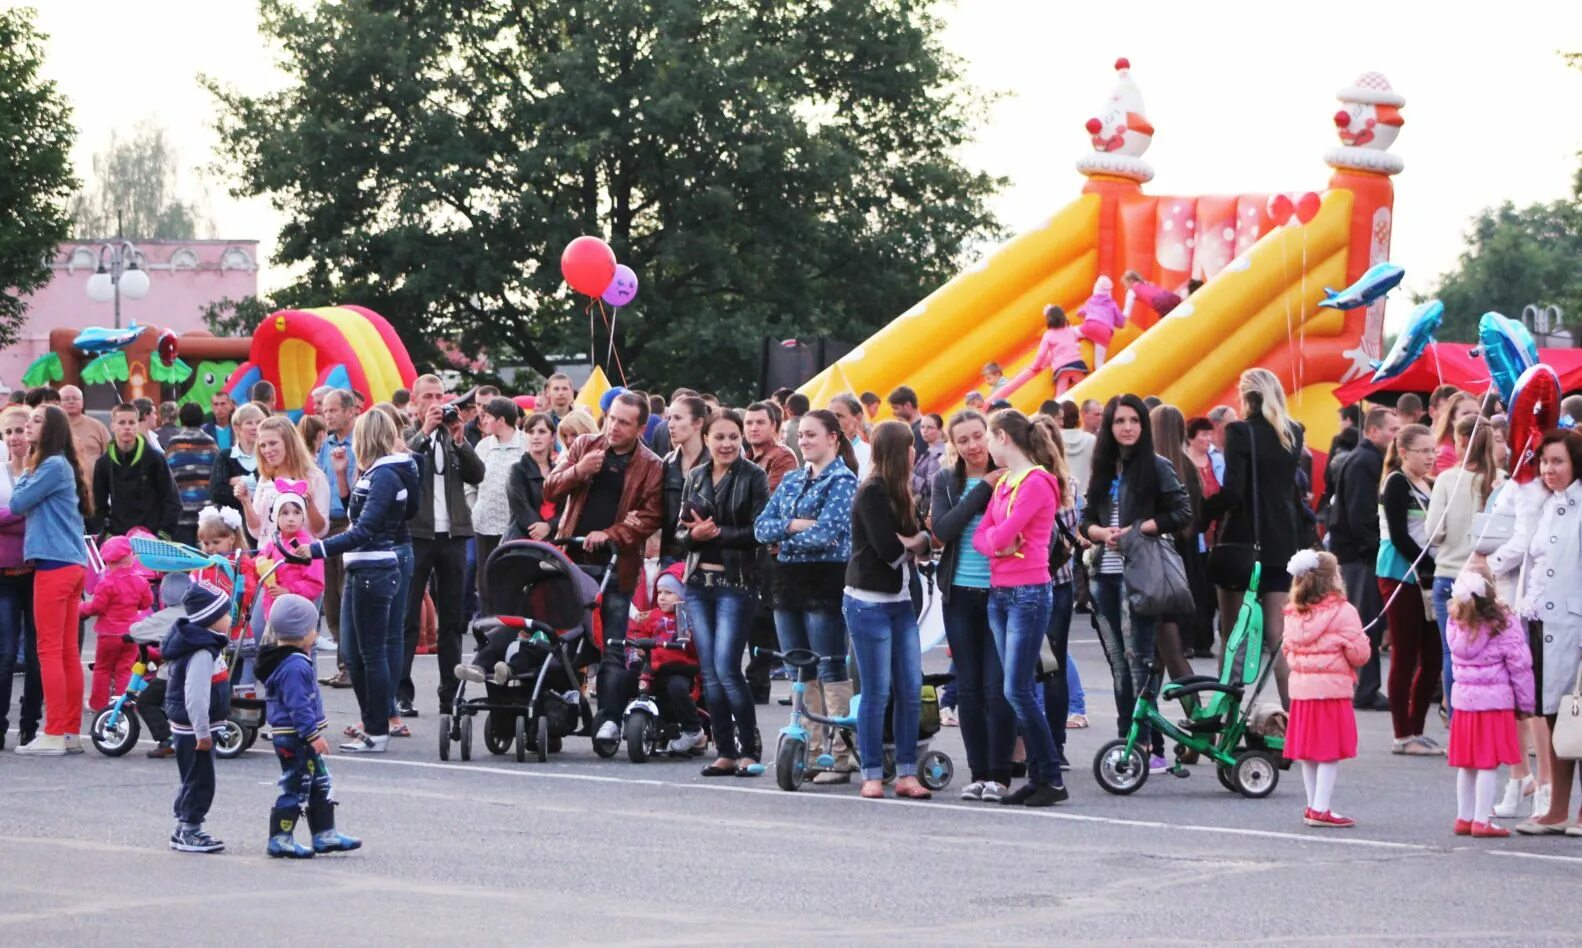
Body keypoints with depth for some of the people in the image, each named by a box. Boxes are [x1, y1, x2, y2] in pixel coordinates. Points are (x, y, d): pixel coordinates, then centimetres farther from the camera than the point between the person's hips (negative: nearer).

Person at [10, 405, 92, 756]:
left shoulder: (53, 465, -11)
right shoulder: (58, 465, 18)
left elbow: (17, 503, -10)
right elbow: (26, 506, 18)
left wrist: (25, 474, 5)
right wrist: (29, 474, 7)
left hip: (55, 565, -10)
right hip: (72, 564, 10)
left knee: (50, 650, -7)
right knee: (67, 652, 9)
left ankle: (53, 735, -7)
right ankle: (71, 732, 11)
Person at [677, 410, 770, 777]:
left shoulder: (754, 477, -2)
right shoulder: (695, 478, 13)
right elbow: (681, 530, 11)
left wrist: (717, 533, -15)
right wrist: (693, 535, -10)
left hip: (737, 584, -5)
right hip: (699, 582, 5)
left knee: (726, 667, -12)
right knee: (709, 672, 5)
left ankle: (750, 749, -2)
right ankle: (726, 752, 11)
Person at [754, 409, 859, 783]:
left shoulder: (842, 480, -6)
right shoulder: (791, 480, 15)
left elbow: (827, 533, -17)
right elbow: (761, 527, 6)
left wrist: (783, 536, -5)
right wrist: (793, 525, -11)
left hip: (826, 582, -7)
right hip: (789, 580, 7)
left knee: (830, 670, -5)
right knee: (801, 672, 9)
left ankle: (840, 756, -4)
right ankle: (810, 749, 14)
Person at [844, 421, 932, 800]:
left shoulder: (897, 492, 15)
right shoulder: (872, 492, -11)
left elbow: (923, 541, 7)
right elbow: (888, 548, -19)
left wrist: (906, 543, -14)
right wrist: (913, 544, 0)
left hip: (900, 601, 8)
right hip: (869, 602, -8)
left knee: (911, 690, 3)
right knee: (877, 693, -5)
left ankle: (906, 773, 6)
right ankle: (872, 775, 1)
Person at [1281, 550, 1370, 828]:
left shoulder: (1293, 613, 6)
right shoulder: (1343, 612, -11)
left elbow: (1287, 649, 11)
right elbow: (1359, 653, -11)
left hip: (1301, 688, 6)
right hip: (1332, 688, -6)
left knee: (1308, 753, 13)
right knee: (1330, 752, -2)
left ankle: (1313, 806, 20)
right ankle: (1321, 809, -5)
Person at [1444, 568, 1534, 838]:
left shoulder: (1456, 623, 4)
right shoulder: (1504, 624, -11)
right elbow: (1520, 666, -8)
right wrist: (1525, 704, 0)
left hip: (1464, 697, 5)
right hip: (1494, 699, -5)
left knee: (1466, 764, 13)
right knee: (1489, 764, -1)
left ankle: (1464, 817, 19)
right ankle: (1482, 820, -1)